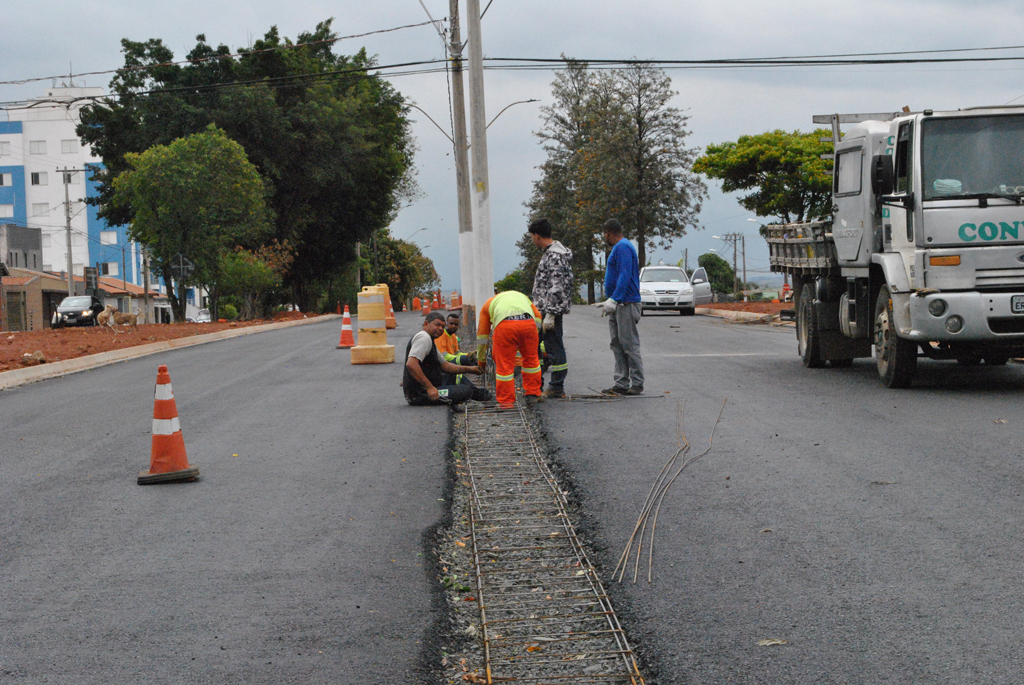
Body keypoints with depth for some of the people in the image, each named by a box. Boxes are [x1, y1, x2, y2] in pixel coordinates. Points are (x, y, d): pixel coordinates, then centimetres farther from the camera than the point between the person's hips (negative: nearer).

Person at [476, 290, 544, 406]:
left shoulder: (488, 304, 36)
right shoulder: (521, 296, 41)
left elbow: (482, 334, 37)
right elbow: (537, 316, 27)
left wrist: (481, 359, 44)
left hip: (505, 325, -2)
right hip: (528, 322, 2)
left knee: (504, 363, 8)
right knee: (531, 358, 21)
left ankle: (506, 401, 12)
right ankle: (533, 394, 30)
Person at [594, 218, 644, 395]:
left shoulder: (623, 247, -12)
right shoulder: (618, 248, 21)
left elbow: (625, 276, -23)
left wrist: (613, 300, -29)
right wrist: (609, 302, 27)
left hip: (626, 305, -11)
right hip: (617, 305, 11)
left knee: (629, 345, -7)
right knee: (617, 345, 8)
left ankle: (637, 384, -4)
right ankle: (621, 384, 9)